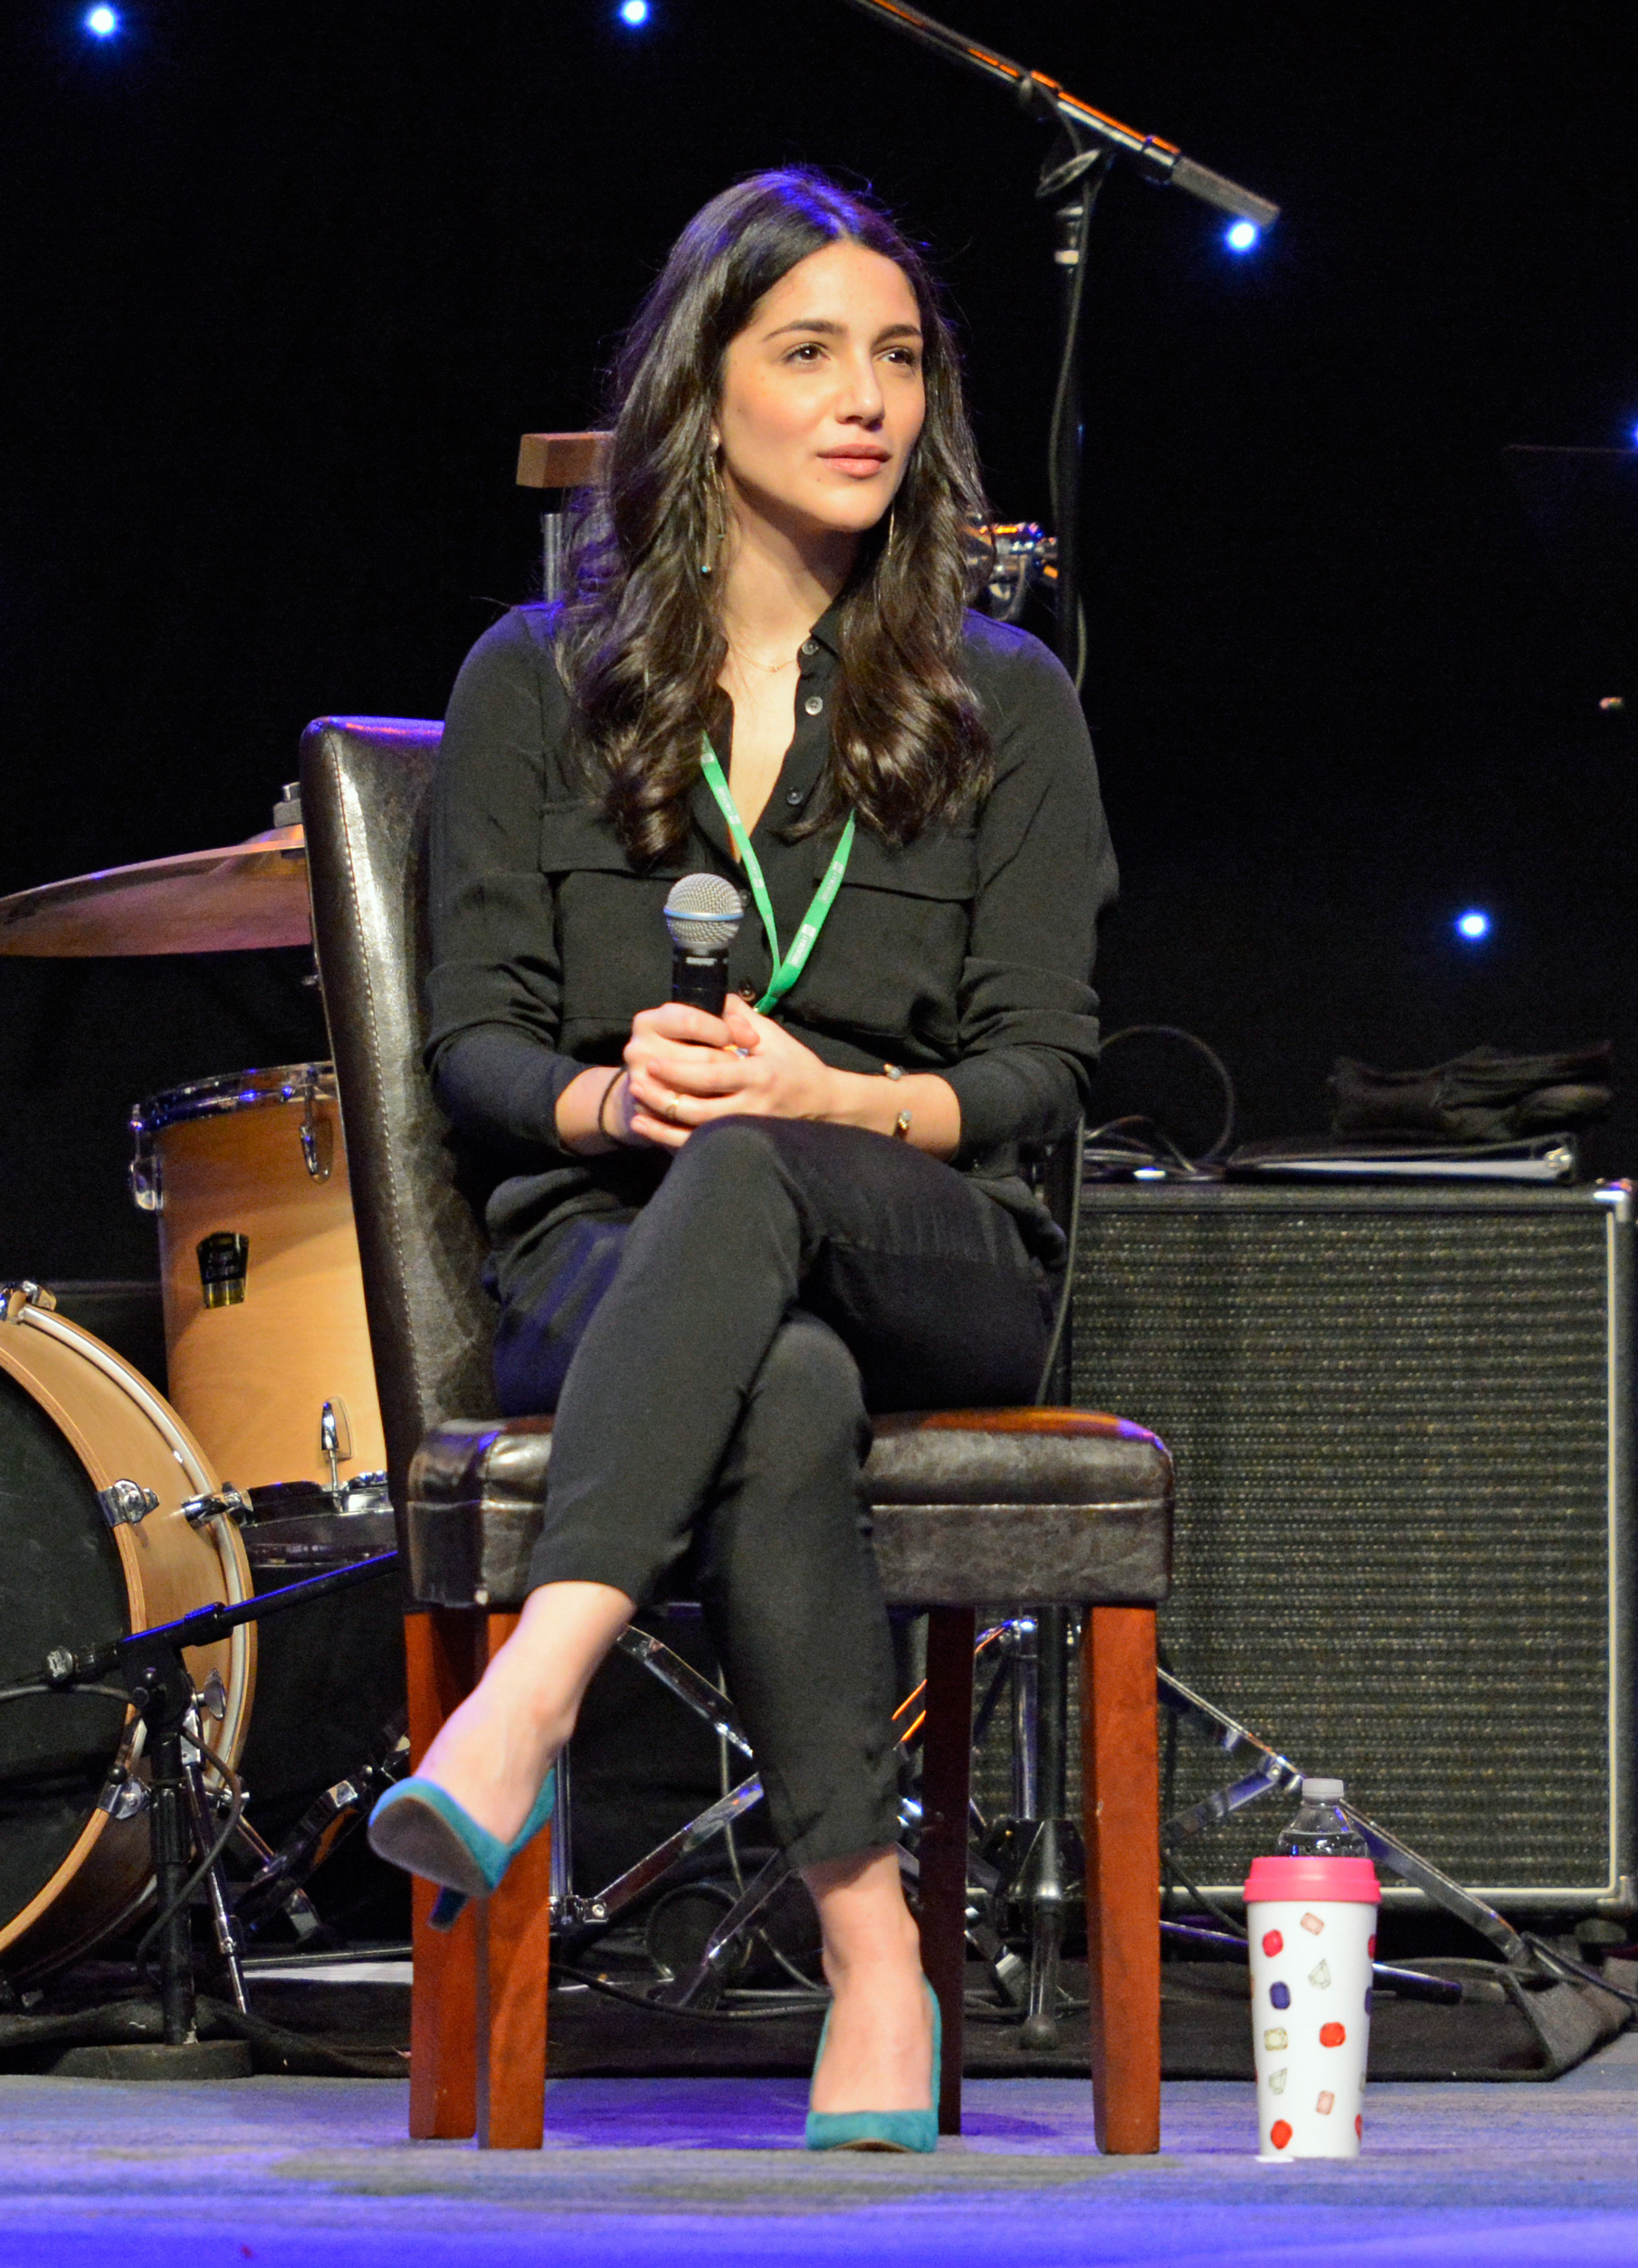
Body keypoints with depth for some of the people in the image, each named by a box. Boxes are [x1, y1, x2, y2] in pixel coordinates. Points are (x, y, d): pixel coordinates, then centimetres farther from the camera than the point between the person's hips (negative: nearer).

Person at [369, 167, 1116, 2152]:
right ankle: (871, 1958, -45)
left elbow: (1037, 1072, 6)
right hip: (605, 1246, 0)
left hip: (932, 1257, 0)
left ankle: (524, 1701, -55)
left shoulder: (1000, 702, 12)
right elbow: (473, 1037, 8)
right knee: (783, 1395, -40)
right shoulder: (537, 682, 12)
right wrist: (605, 1097, -16)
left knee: (751, 1179, -39)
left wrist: (831, 1099, -16)